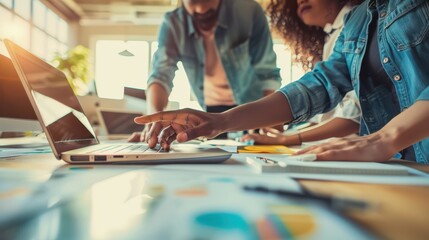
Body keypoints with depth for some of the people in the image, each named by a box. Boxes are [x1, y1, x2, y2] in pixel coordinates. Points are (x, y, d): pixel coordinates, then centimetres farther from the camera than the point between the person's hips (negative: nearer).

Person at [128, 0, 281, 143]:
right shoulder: (172, 25, -16)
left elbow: (267, 74, -17)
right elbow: (161, 75, -26)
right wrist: (154, 115, -47)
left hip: (252, 109, -1)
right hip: (211, 112, 1)